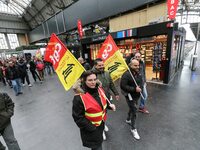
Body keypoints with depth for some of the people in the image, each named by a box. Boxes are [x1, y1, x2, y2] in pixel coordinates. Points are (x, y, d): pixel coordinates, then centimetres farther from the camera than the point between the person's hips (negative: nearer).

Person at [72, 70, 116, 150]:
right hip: (91, 129, -6)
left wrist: (109, 105, -9)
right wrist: (91, 128, -20)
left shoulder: (99, 90, -9)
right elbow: (78, 117, -22)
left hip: (101, 124, 7)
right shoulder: (79, 97, -29)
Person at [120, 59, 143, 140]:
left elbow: (141, 82, 14)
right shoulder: (126, 74, -25)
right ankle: (133, 129, 22)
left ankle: (128, 119, 52)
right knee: (134, 111, 0)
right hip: (130, 96, -8)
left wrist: (140, 87, -4)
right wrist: (134, 89, -29)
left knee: (132, 108, 26)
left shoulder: (138, 73, 1)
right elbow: (123, 86, -27)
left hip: (137, 95, 8)